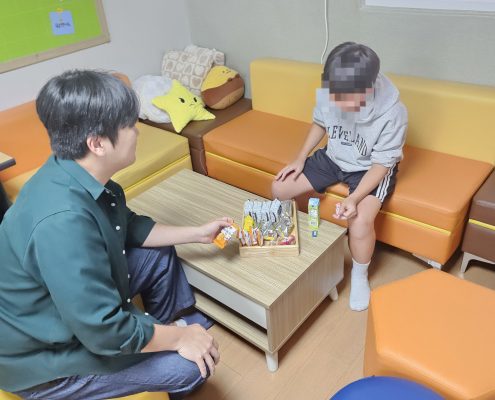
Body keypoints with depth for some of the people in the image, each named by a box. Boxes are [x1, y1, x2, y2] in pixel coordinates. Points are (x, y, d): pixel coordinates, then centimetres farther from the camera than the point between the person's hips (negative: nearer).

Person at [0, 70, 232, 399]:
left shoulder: (82, 175, -9)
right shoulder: (63, 220, -38)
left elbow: (130, 228, 8)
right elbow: (105, 332, -32)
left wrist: (198, 233, 5)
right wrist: (180, 338, -17)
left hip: (70, 300, 9)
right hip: (43, 354, -8)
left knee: (161, 255, 13)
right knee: (191, 365, -13)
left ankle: (175, 324, 34)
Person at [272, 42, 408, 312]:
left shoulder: (392, 114, -32)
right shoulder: (327, 94, -21)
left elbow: (381, 165, -22)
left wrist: (355, 198, -35)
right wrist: (300, 158, -6)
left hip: (371, 169, -4)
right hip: (333, 158, 5)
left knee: (360, 221, -28)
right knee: (279, 188, -6)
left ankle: (359, 276, 4)